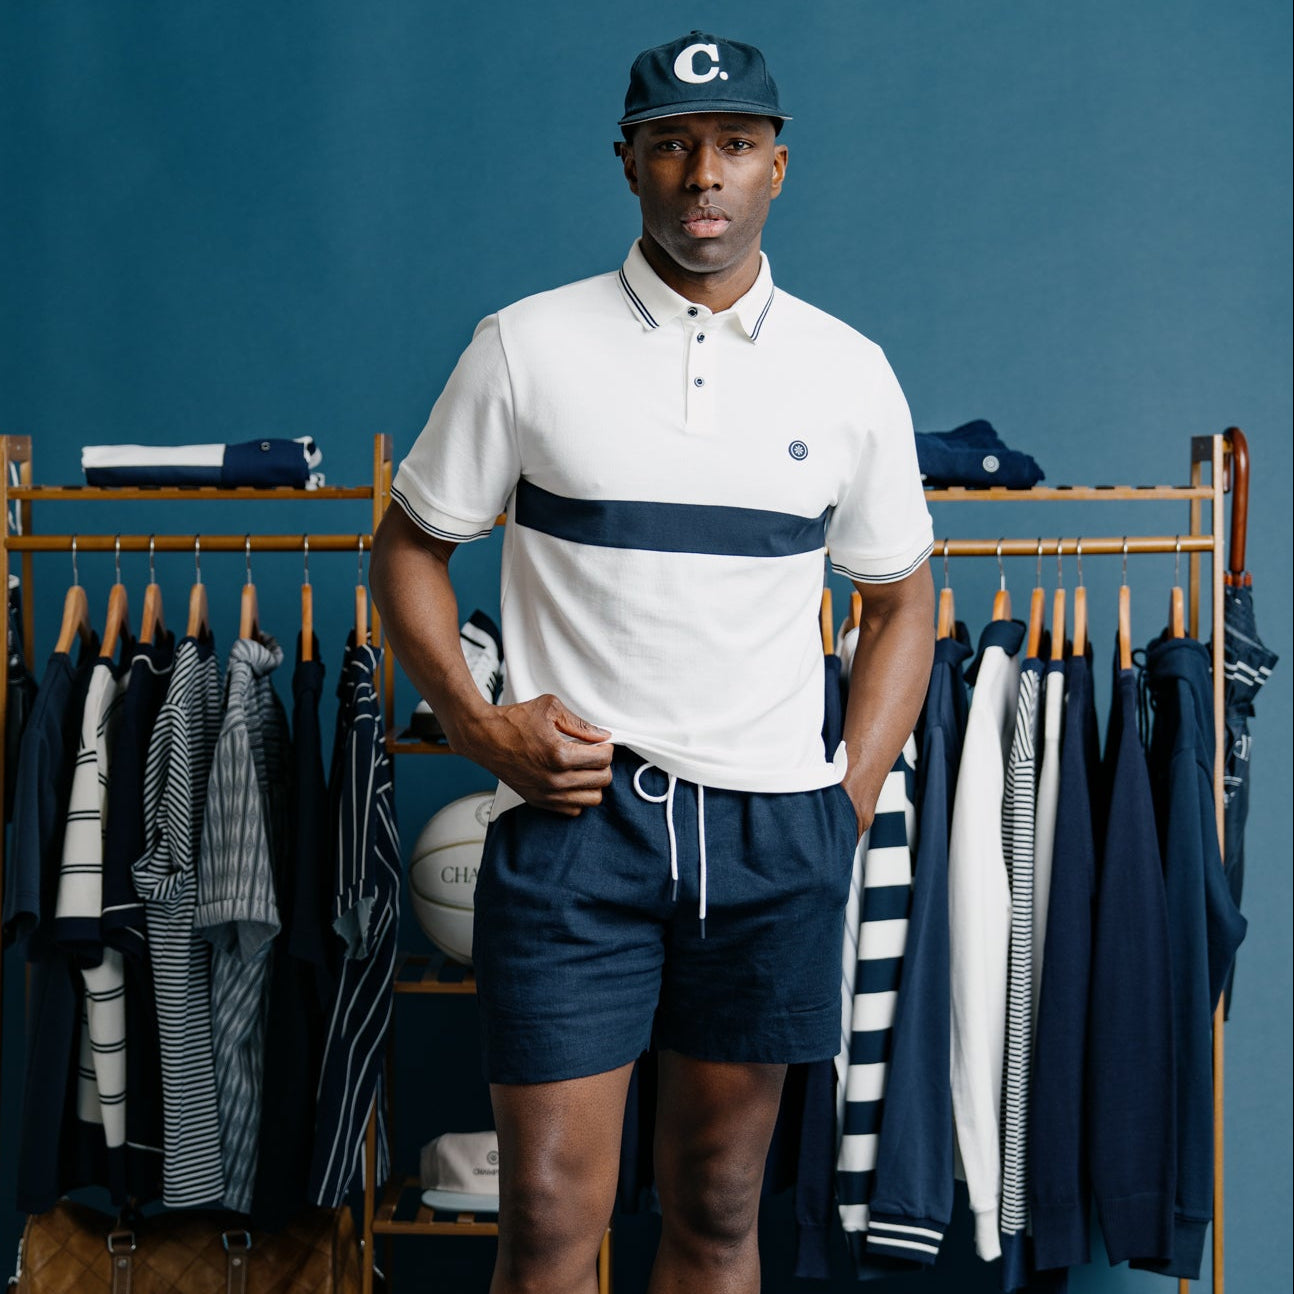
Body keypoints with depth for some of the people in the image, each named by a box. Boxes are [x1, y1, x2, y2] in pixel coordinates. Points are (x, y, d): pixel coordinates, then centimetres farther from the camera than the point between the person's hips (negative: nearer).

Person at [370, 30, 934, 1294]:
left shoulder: (848, 372, 6)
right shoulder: (527, 347, 0)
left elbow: (901, 597, 15)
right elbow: (408, 546, 8)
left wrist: (852, 799, 5)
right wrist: (475, 724, -7)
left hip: (771, 829, 2)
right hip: (573, 811, -2)